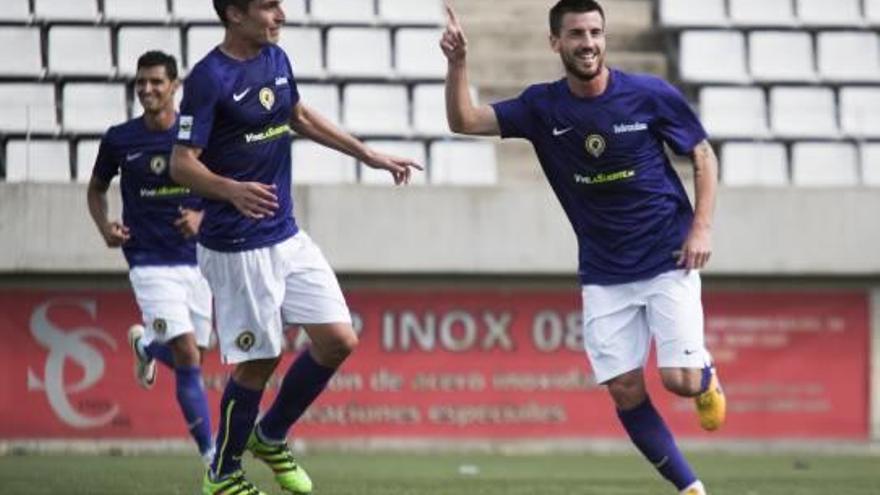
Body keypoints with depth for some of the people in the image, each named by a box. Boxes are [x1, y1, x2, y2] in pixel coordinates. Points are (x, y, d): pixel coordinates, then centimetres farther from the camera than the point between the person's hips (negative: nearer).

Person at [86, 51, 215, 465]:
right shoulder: (119, 139, -2)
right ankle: (212, 457, -10)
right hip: (150, 262, -2)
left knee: (188, 355, 11)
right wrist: (105, 227, -4)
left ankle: (145, 344, 47)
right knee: (187, 356, -16)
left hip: (196, 257, 2)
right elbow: (96, 188, 14)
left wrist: (202, 218, -14)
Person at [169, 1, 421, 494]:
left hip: (288, 236, 8)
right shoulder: (209, 78, -17)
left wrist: (367, 154, 24)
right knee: (259, 360, -1)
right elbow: (182, 163, -19)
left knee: (339, 341, 3)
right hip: (238, 248, -8)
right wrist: (232, 190, -37)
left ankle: (271, 435, 24)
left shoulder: (276, 60, 6)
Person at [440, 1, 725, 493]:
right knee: (625, 390, -4)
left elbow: (704, 154, 1)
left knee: (680, 378, -14)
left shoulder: (650, 95, -10)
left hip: (668, 261, -3)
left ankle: (708, 376, 24)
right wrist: (458, 63, -23)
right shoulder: (543, 107, -3)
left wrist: (703, 227, -10)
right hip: (603, 273, 3)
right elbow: (464, 121, -7)